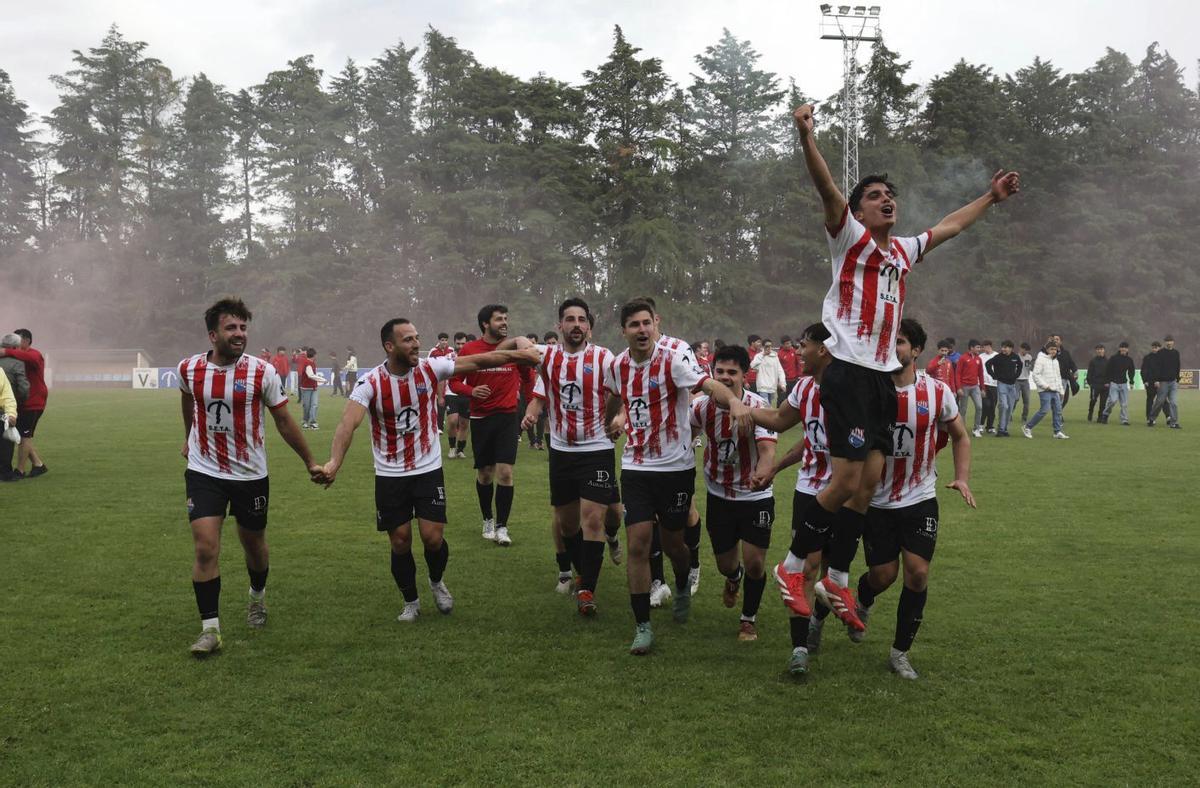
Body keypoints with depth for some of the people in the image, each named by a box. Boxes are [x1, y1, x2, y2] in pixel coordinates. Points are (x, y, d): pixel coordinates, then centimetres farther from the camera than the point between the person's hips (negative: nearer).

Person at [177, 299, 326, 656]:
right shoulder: (189, 368, -6)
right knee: (206, 549, -11)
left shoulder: (262, 372, -12)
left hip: (250, 475, 0)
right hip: (203, 472, 0)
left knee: (254, 545, 16)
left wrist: (310, 462, 1)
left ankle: (257, 597, 45)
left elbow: (284, 421, -2)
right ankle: (210, 629, -2)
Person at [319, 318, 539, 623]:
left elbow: (477, 361, -9)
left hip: (428, 470, 1)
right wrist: (335, 462, -44)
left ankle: (437, 581, 28)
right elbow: (349, 422, -29)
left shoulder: (430, 368, -9)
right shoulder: (370, 383, -16)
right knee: (400, 542, 5)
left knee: (433, 537, -5)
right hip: (390, 476, -1)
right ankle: (410, 601, 28)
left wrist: (516, 355, -18)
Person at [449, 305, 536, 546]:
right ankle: (488, 520, 30)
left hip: (508, 417, 0)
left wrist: (530, 406, -2)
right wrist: (471, 391, -17)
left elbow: (528, 377, 10)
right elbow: (454, 381, 0)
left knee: (505, 472, -9)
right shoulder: (469, 350, -3)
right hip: (480, 418, 0)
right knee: (484, 474, 9)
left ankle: (502, 526, 2)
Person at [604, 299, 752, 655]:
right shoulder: (618, 366, 0)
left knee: (672, 542, 10)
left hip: (676, 466, -3)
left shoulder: (673, 360, -15)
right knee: (638, 543, -6)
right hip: (635, 468, 3)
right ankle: (643, 626, 4)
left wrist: (733, 401, -52)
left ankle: (683, 587, 45)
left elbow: (709, 384, -33)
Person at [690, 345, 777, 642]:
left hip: (755, 497, -3)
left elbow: (767, 449, -32)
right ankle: (733, 577, 53)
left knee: (754, 563, -6)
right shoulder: (702, 405, -11)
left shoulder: (758, 406, -20)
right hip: (719, 496, 3)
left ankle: (749, 618, 23)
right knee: (725, 564, 12)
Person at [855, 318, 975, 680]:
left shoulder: (938, 392, -6)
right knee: (883, 574, 3)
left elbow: (960, 436, 9)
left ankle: (900, 652, 9)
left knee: (917, 572, -9)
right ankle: (863, 603, 43)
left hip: (920, 500, 1)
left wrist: (962, 478, -4)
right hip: (877, 502, -1)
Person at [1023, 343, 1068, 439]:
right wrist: (1044, 385, -17)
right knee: (1044, 410, -13)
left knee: (1058, 410, 3)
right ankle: (1027, 427, -3)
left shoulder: (1055, 361, 19)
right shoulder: (1041, 359, -7)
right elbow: (1035, 375, -14)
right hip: (1045, 391, -8)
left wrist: (1061, 391, 20)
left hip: (1055, 391, 8)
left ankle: (1058, 432, 9)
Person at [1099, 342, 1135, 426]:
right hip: (1114, 383, -4)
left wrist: (1131, 382, 13)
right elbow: (1107, 370, 0)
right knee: (1113, 399, -17)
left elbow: (1131, 372, 20)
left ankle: (1124, 420, 2)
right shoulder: (1113, 358, -2)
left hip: (1124, 384, 4)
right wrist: (1107, 381, -5)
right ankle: (1105, 413, 6)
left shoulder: (1129, 360, 9)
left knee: (1125, 403, -2)